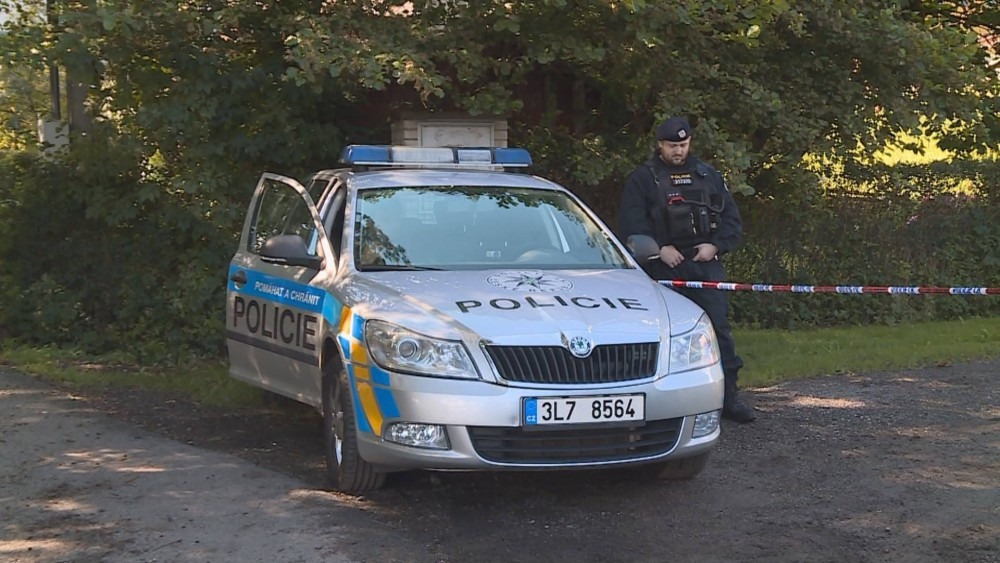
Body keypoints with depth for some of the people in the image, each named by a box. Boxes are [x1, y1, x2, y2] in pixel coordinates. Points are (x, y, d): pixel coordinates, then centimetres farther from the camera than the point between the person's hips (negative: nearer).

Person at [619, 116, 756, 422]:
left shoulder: (708, 175, 16)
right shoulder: (643, 178, 5)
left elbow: (731, 217, 15)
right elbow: (631, 222, -3)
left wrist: (715, 245, -2)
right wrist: (658, 248, -13)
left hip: (706, 263, 2)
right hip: (665, 267, -2)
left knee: (718, 325, -2)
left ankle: (729, 397, 2)